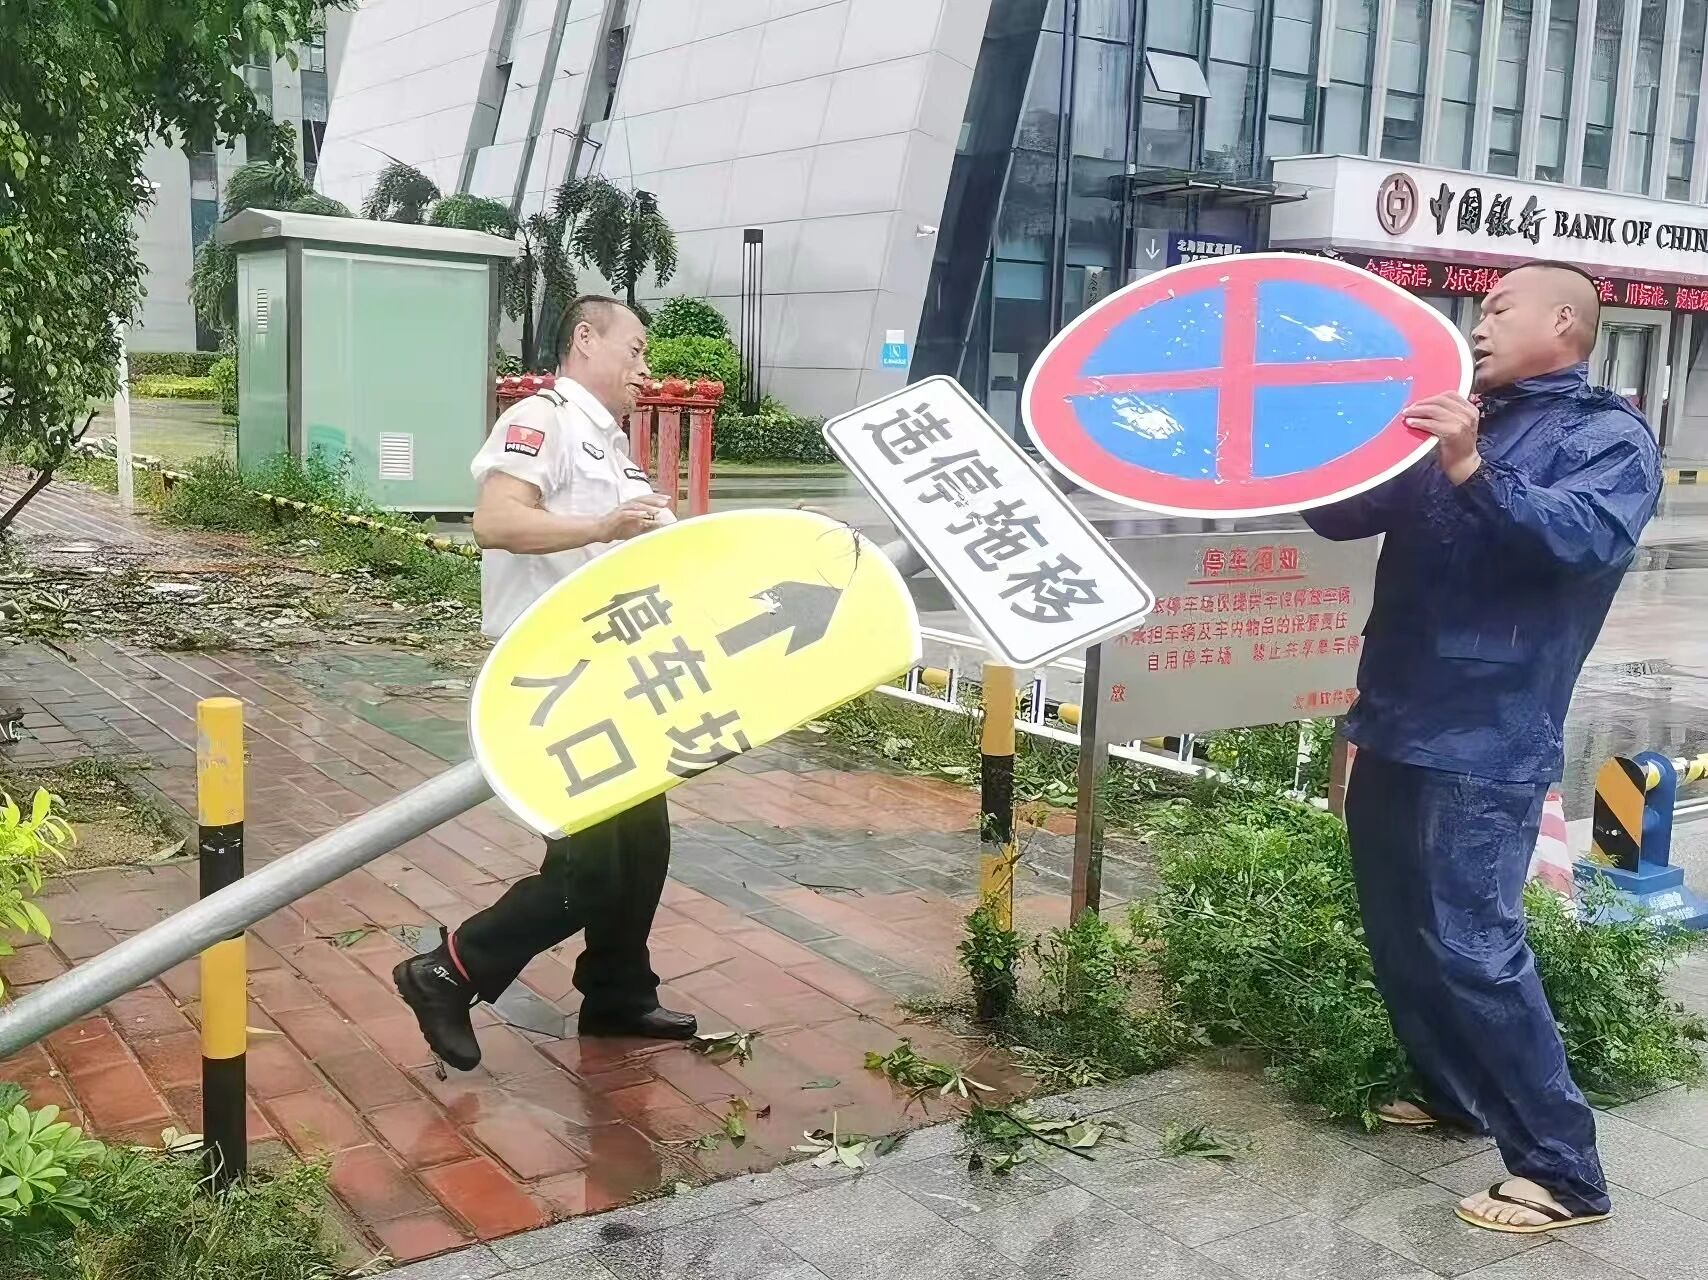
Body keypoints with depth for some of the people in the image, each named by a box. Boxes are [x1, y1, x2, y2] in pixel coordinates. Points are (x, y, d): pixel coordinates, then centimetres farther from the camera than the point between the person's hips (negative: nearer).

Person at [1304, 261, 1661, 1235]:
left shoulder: (1611, 437, -3)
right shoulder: (1461, 426, 18)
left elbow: (1582, 537, -23)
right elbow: (1347, 515, 22)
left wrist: (1473, 474, -36)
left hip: (1486, 743, -8)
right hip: (1398, 723, 8)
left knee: (1470, 946, -11)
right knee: (1398, 930, 15)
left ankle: (1563, 1169, -1)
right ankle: (1455, 1094, 33)